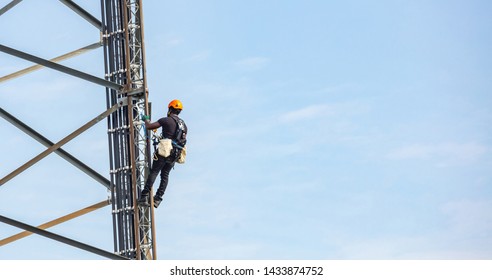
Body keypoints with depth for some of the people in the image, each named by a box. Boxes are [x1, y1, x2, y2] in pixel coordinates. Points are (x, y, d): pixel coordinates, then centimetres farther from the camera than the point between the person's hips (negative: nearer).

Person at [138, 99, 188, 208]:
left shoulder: (166, 120, -6)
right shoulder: (184, 125, 15)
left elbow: (149, 126, -6)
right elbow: (182, 141, 18)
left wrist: (146, 119, 16)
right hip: (175, 154, 6)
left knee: (153, 172, -5)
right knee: (165, 175, 10)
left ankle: (144, 196, -12)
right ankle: (157, 199, 4)